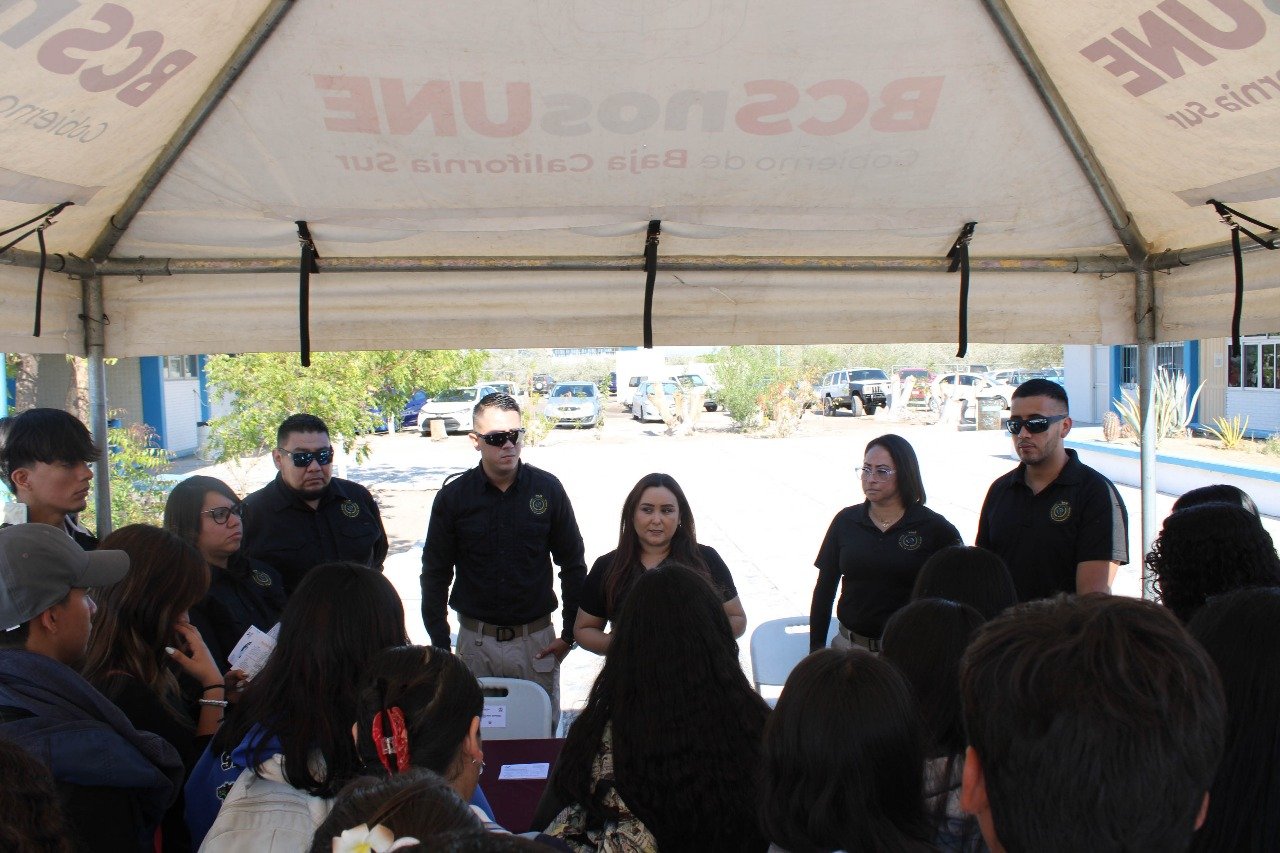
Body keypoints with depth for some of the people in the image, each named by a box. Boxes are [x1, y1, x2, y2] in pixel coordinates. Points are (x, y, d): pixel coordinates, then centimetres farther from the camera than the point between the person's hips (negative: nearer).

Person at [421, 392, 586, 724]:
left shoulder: (547, 489, -3)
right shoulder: (453, 497, -3)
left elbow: (573, 563, 5)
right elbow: (435, 575, 5)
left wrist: (570, 633, 4)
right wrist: (440, 645, 1)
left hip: (536, 640, 0)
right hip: (476, 643, 0)